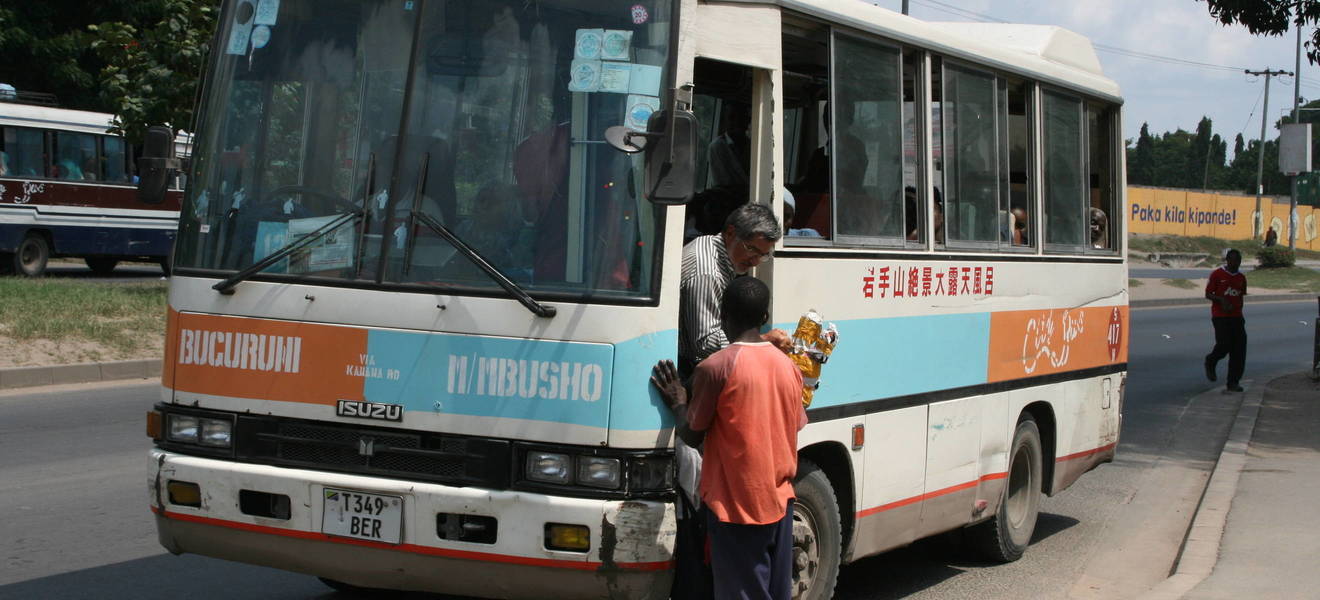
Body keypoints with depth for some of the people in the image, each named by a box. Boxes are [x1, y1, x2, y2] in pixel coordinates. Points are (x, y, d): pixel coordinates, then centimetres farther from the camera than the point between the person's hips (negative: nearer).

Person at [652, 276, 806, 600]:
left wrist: (677, 404, 10)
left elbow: (692, 436, -7)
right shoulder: (788, 366, 5)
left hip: (735, 504, -6)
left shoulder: (716, 367, -13)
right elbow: (794, 429, 10)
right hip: (779, 500, 6)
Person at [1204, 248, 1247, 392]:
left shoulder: (1241, 278, 13)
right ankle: (1210, 362, 17)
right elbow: (1208, 294, -3)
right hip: (1220, 316, -5)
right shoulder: (1217, 275, -3)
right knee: (1224, 344, -16)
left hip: (1236, 317, 5)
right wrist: (1221, 300, -19)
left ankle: (1233, 383, 2)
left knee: (1239, 349, -3)